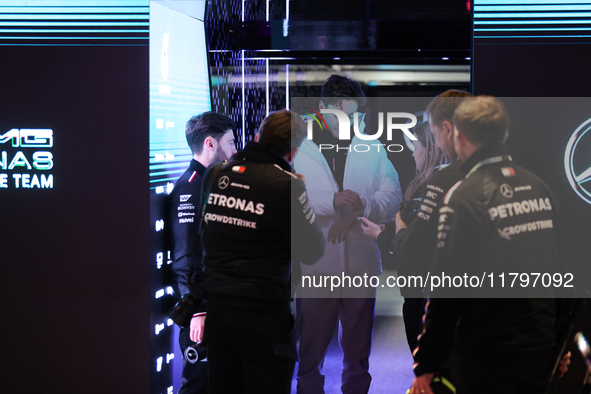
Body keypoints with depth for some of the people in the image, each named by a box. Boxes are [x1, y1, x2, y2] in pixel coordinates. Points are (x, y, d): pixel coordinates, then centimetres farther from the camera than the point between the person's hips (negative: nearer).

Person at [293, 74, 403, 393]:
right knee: (311, 350, 5)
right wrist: (331, 201, -26)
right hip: (315, 266, -2)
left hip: (361, 265, 3)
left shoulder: (372, 151, 11)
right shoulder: (299, 151, 1)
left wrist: (359, 209, -19)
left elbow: (392, 197, -1)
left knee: (358, 351, 13)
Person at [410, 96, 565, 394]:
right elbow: (558, 266, 12)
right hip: (540, 348, 6)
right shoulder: (540, 187, 5)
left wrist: (427, 364, -11)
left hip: (486, 354, -6)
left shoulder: (463, 196, -15)